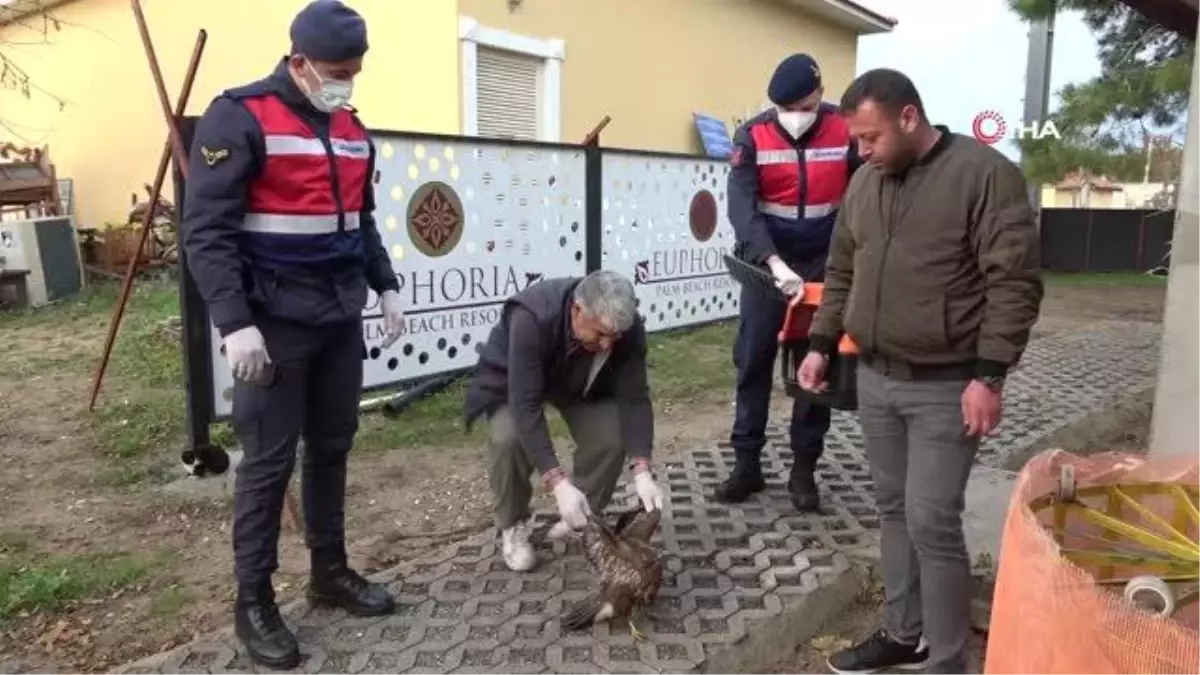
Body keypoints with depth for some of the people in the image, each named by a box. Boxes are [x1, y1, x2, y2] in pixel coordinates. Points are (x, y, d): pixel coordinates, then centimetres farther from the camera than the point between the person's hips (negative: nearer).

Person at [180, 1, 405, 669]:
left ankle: (331, 571, 29)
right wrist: (235, 323, -22)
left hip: (342, 319, 7)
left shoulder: (352, 129, 12)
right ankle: (254, 600, 16)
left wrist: (386, 286, 13)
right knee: (269, 462, 1)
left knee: (332, 448, 14)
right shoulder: (239, 119, -11)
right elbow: (206, 231, -15)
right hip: (276, 323, -6)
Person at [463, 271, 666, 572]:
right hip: (514, 381, -3)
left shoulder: (629, 329, -30)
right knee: (507, 439, -30)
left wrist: (642, 470, -38)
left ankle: (581, 517, 9)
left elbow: (634, 398, -25)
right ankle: (513, 525, -1)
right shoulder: (531, 318, -42)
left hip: (582, 383, 3)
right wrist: (558, 483, -49)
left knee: (613, 437, -19)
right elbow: (526, 406, -44)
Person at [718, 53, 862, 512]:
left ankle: (804, 468, 15)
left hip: (824, 263, 1)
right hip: (766, 261, 0)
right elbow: (741, 207, -20)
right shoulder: (752, 136, -10)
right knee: (753, 361, 2)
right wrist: (774, 263, -32)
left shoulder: (845, 130, -7)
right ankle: (746, 463, 13)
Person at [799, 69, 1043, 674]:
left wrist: (988, 375, -18)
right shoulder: (865, 181, 9)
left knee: (932, 522, -5)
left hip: (945, 388, -6)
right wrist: (821, 344, 11)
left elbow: (1014, 282, -14)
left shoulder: (984, 173, -11)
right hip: (874, 378, 6)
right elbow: (841, 272, 17)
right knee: (894, 511, 14)